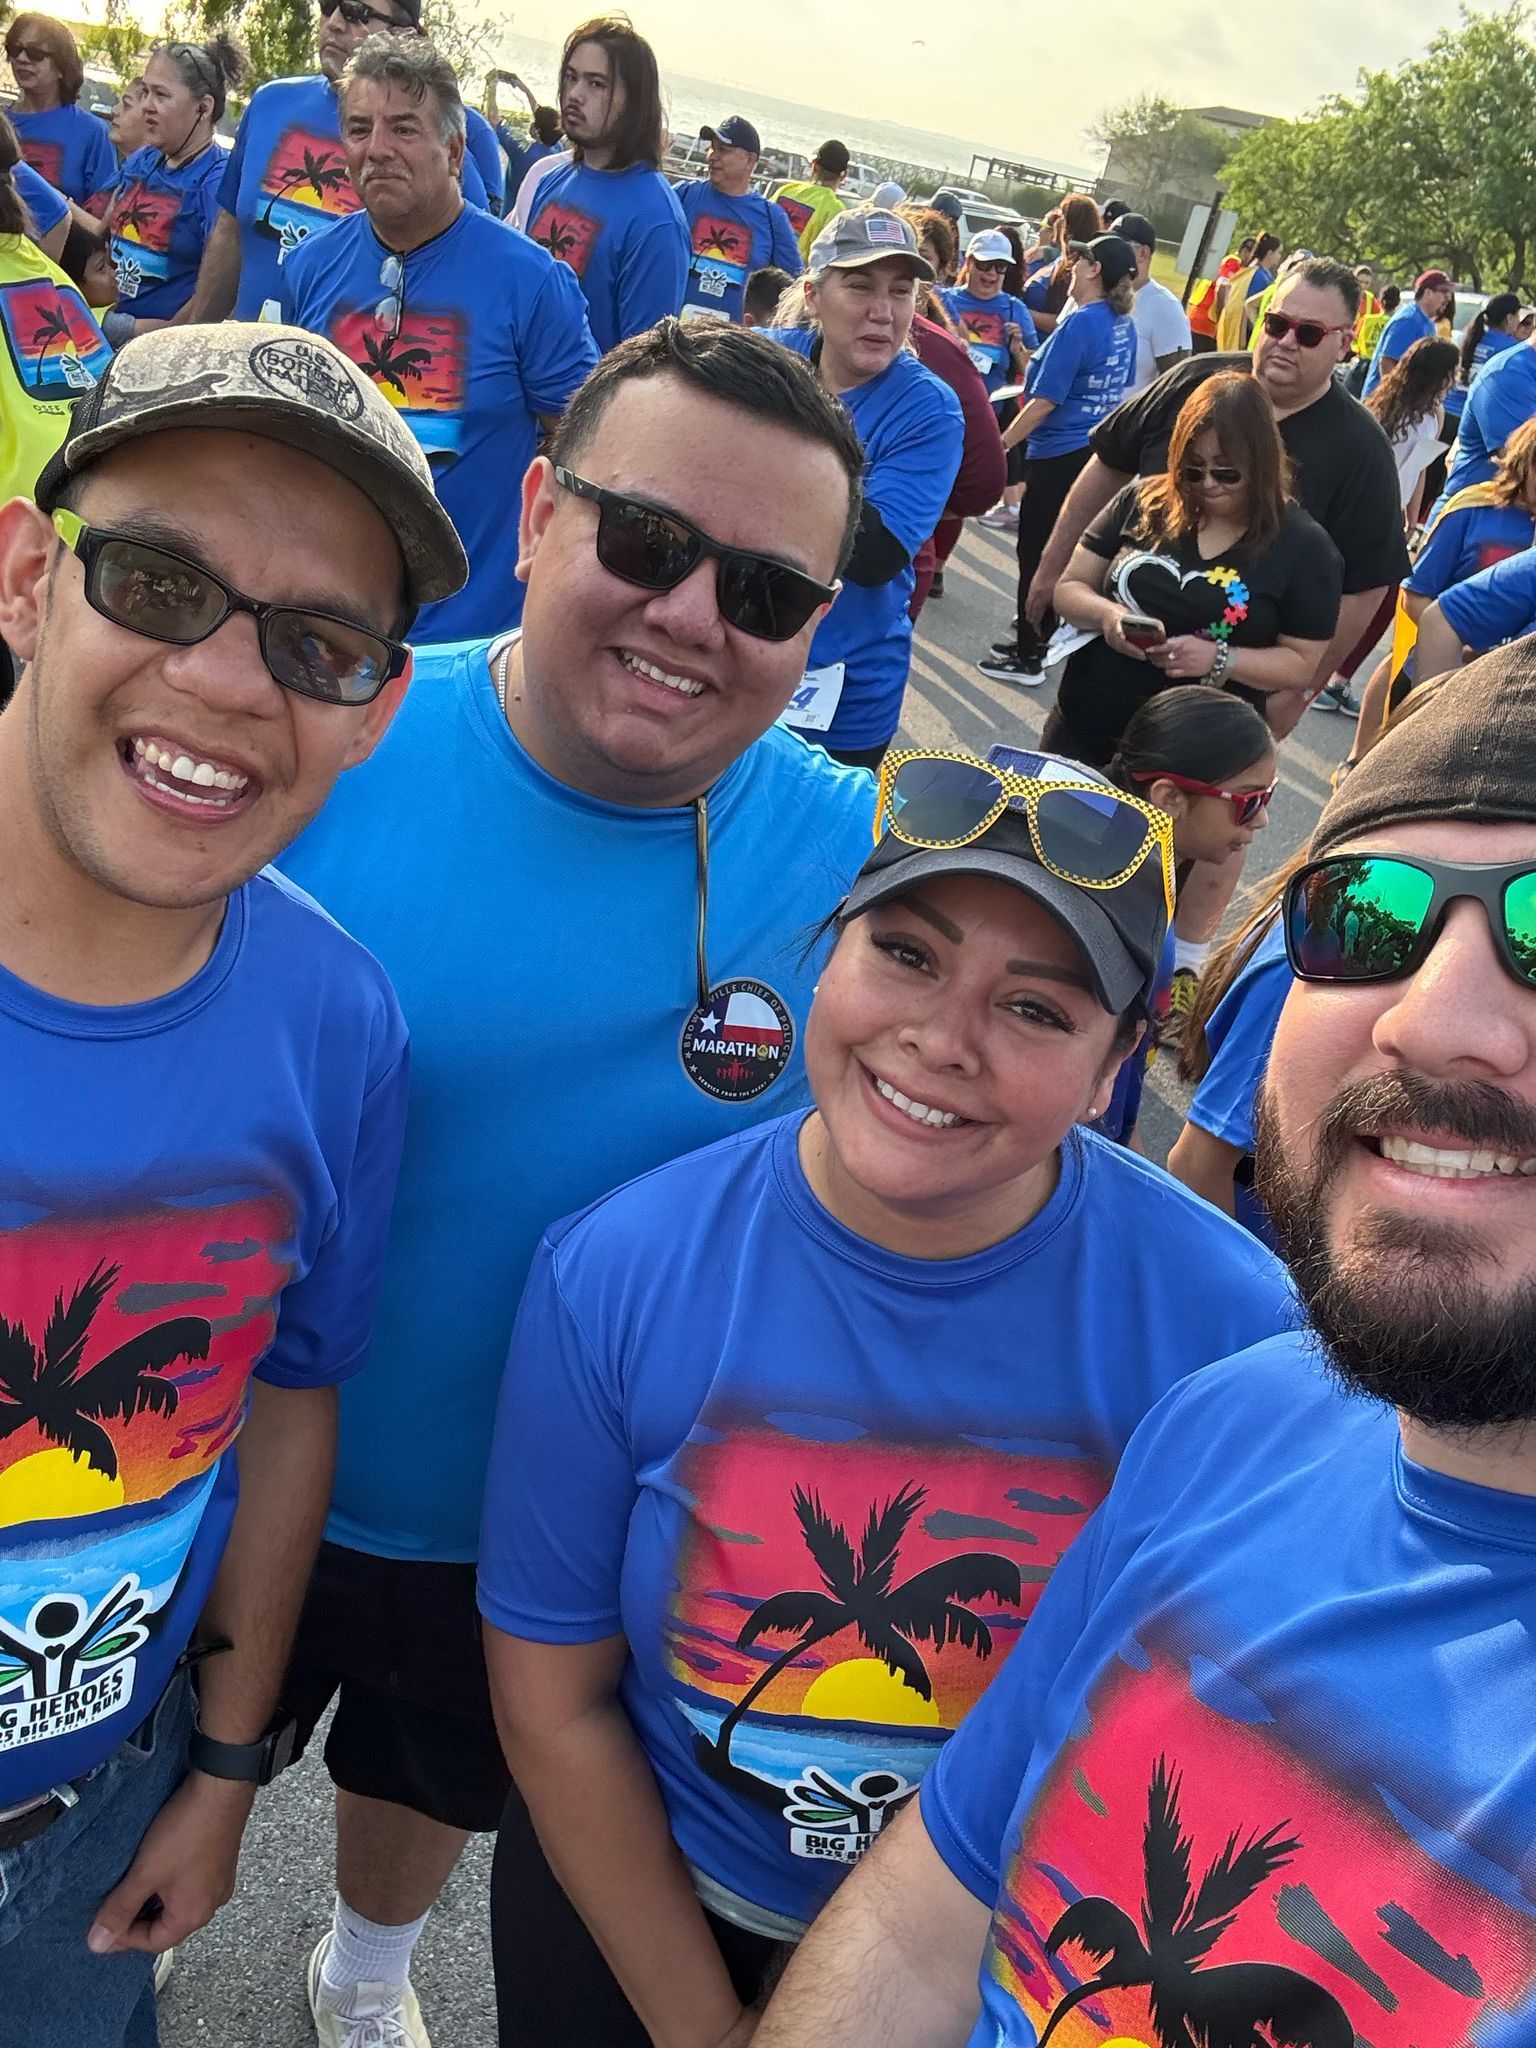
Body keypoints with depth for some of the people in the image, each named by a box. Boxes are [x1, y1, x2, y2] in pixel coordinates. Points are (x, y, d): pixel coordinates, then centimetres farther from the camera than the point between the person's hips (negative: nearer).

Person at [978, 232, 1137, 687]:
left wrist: (1001, 445, -14)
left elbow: (1045, 400, -20)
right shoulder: (1124, 326, 7)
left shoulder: (1079, 325, -19)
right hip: (1096, 450, 9)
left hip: (1058, 455, -9)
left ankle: (1027, 657, 7)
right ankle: (1037, 636, 30)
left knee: (1036, 551, 1)